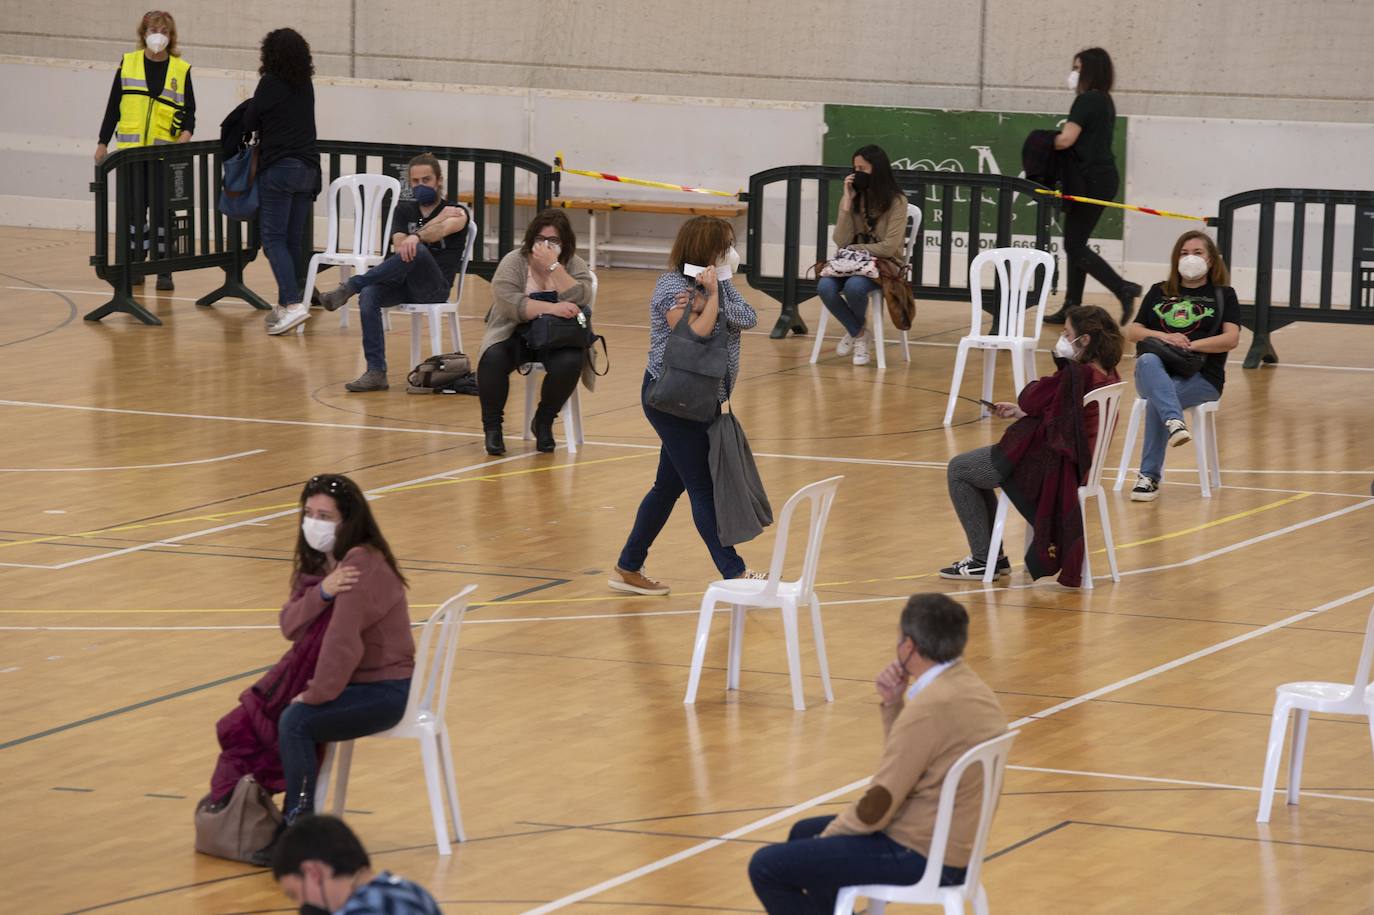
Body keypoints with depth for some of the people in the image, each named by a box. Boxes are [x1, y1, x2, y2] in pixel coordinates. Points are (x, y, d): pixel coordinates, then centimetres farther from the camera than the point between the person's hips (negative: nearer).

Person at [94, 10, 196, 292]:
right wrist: (103, 143, 7)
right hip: (130, 149, 1)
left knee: (161, 209, -3)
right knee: (135, 208, 5)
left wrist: (187, 131, -15)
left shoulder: (181, 70, 4)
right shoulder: (128, 64, 5)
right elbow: (113, 106, 8)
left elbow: (189, 110, 5)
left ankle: (164, 271, 1)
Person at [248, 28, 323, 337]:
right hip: (308, 169, 6)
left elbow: (249, 123, 0)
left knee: (274, 239, -7)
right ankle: (285, 305, 15)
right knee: (293, 240, 11)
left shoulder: (271, 83, -8)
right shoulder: (306, 85, 9)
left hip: (278, 168, -6)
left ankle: (293, 303, -22)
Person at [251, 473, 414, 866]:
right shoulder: (317, 561, 7)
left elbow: (342, 642, -25)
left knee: (296, 721, -25)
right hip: (351, 682, 9)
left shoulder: (362, 565, -21)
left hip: (383, 690, -9)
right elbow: (290, 625, -4)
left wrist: (315, 695, -18)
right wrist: (321, 591, -21)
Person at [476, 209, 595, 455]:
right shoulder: (513, 262, -3)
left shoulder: (574, 266, 3)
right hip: (515, 335, -1)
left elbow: (579, 301, -16)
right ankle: (492, 426, -10)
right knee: (493, 359, -32)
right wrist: (552, 308, -28)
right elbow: (509, 303, -19)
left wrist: (553, 266, -20)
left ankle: (543, 423, -4)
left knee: (569, 363, -31)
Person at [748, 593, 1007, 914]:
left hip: (920, 857, -10)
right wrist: (893, 704, 2)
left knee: (766, 866, -8)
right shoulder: (971, 686, 6)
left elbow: (876, 809, -20)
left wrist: (830, 833, -2)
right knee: (803, 832, 27)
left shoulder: (930, 707, -25)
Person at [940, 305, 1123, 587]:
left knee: (958, 470, 7)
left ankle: (983, 559, 8)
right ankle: (994, 557, 30)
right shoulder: (1107, 376, 3)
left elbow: (1029, 401, -16)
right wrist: (1019, 411, 19)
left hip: (1046, 465, -10)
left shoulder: (1075, 376, -26)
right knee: (975, 468, 28)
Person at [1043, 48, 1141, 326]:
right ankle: (1072, 308, 15)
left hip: (1089, 180, -10)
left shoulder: (1086, 101, -13)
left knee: (1075, 246, -6)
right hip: (1104, 176, 10)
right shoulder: (1105, 101, 16)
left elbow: (1066, 139, -21)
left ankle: (1122, 289, -15)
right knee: (1076, 244, 13)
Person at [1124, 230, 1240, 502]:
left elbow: (1231, 339, -1)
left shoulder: (1223, 295, 13)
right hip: (1157, 373, 2)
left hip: (1201, 376, -2)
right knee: (1147, 361, -36)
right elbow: (1132, 331, 14)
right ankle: (1174, 421, -56)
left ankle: (1150, 476, -27)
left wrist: (1191, 345, -13)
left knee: (1156, 401, -33)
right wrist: (1163, 337, -6)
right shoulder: (1159, 293, 22)